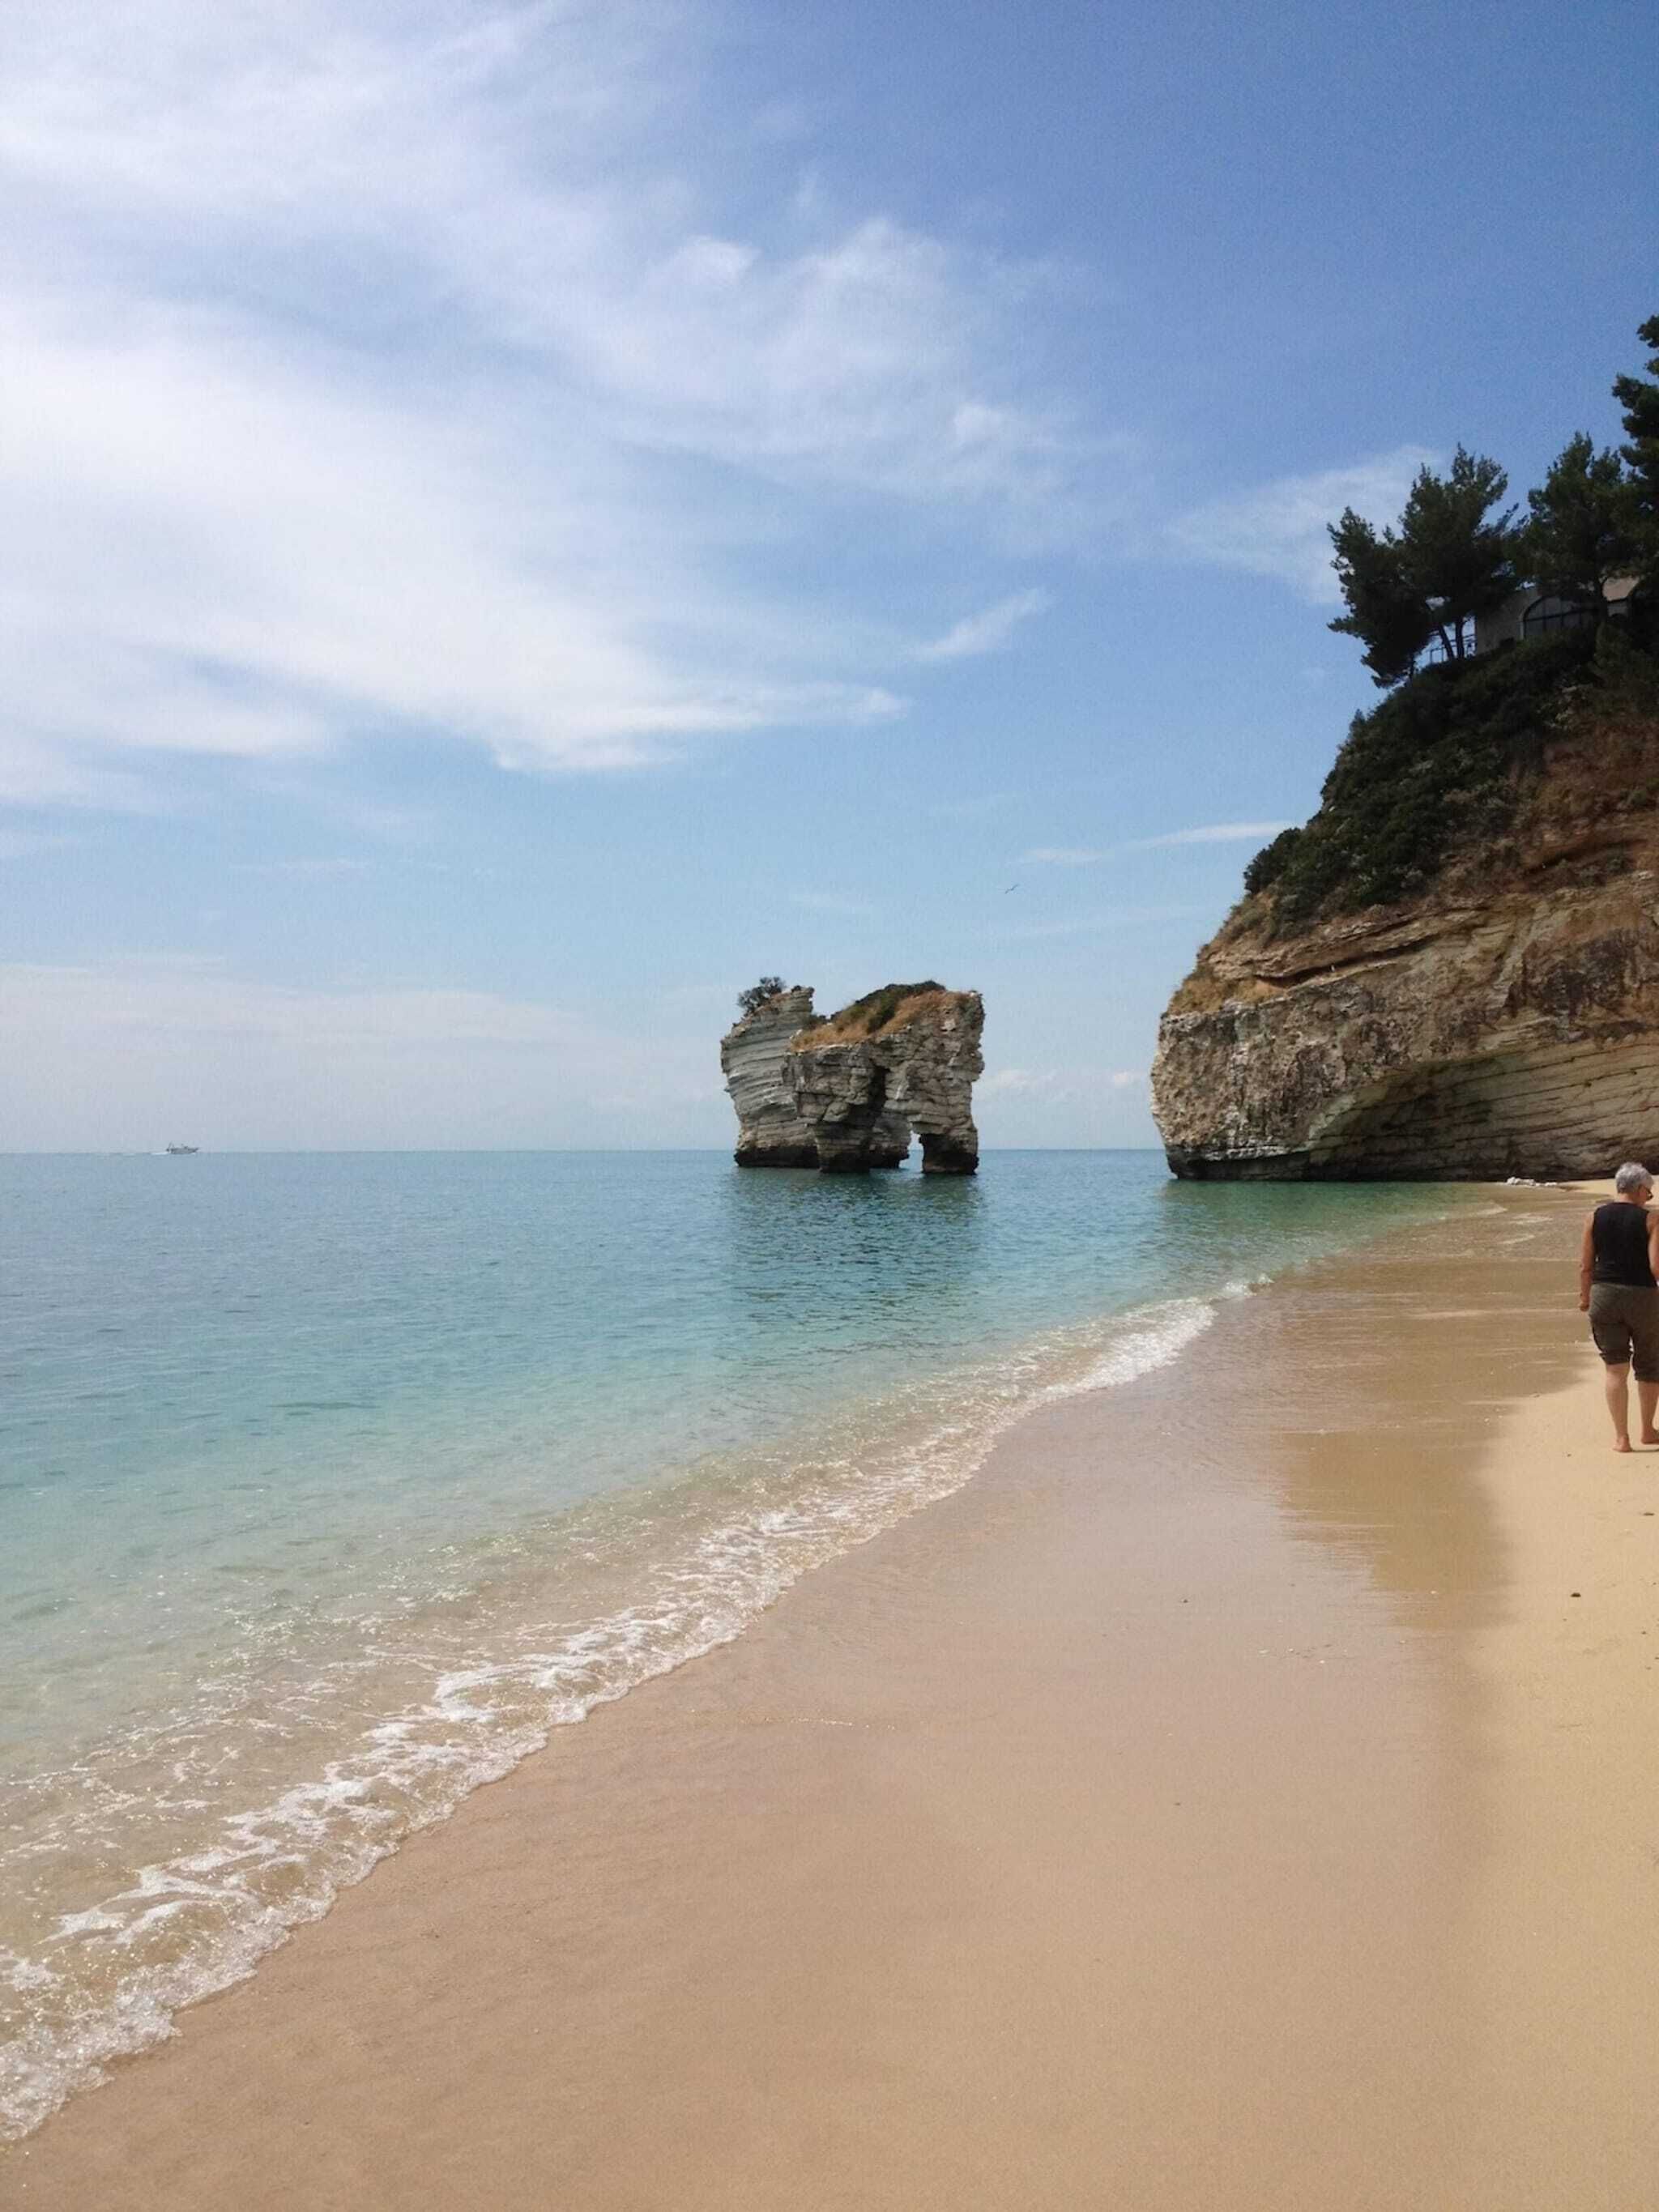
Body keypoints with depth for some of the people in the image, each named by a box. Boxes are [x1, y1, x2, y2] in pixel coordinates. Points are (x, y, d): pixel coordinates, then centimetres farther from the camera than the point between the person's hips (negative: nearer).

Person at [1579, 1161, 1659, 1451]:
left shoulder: (1595, 1218, 0)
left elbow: (1585, 1266, 2)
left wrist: (1585, 1297, 15)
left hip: (1604, 1296, 2)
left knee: (1616, 1369, 6)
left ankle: (1621, 1437, 3)